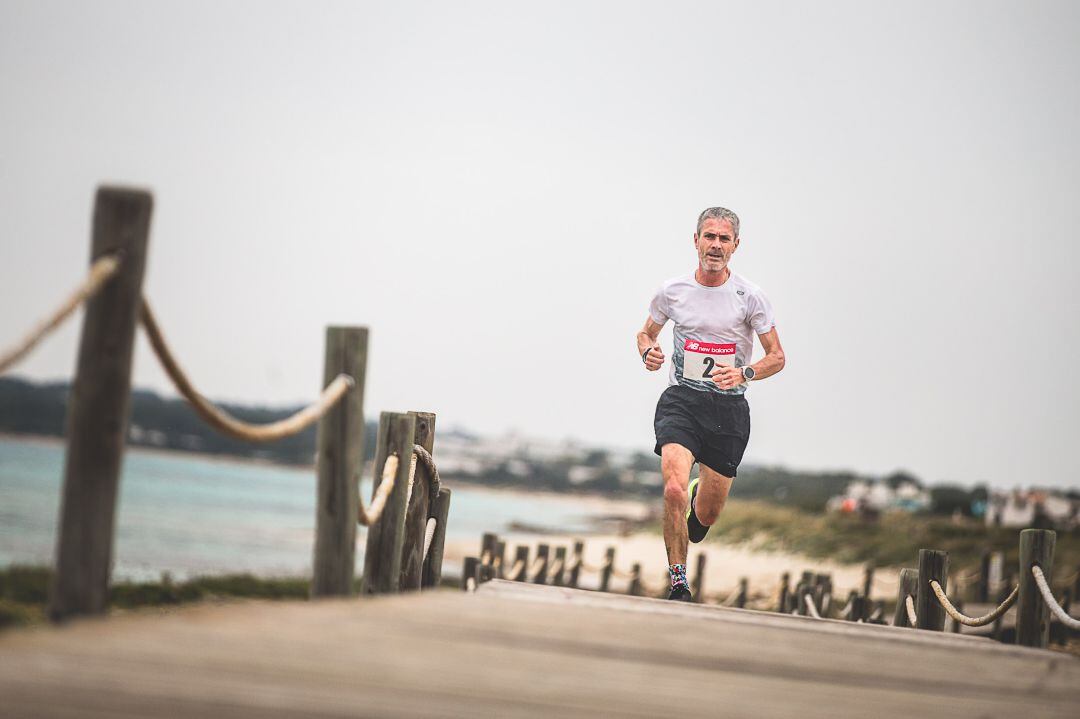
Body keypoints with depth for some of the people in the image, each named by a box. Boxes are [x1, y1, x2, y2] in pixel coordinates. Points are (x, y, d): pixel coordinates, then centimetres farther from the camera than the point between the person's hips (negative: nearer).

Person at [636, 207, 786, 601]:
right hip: (680, 402, 0)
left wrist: (743, 373, -19)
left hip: (728, 409, 1)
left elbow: (777, 357, 1)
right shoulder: (672, 290, 1)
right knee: (674, 490, -25)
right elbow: (646, 332, 19)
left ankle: (700, 494, 47)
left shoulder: (749, 296, -3)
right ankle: (678, 585, -14)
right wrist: (648, 352, -5)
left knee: (707, 514, 8)